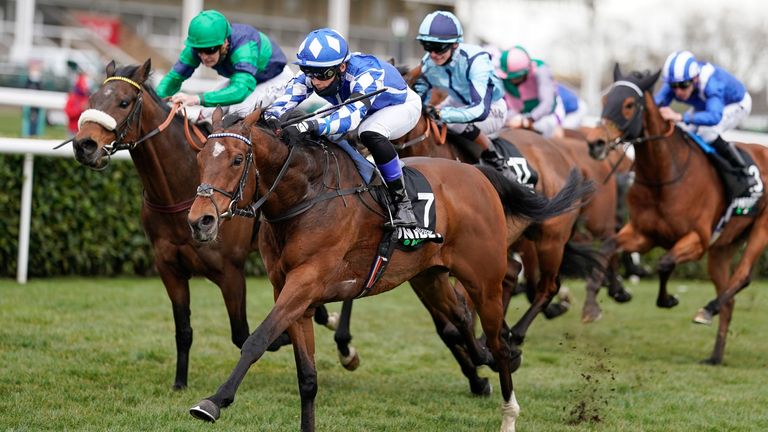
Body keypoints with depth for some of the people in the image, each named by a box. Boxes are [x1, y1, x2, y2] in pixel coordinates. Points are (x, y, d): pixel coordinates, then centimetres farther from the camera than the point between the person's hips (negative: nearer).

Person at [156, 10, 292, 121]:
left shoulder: (244, 47, -42)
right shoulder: (200, 46, -23)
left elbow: (241, 90, -56)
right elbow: (175, 76, -16)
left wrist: (197, 99, -66)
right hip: (242, 79, 6)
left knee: (239, 109, -31)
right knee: (206, 112, -11)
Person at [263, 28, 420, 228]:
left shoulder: (367, 74, -43)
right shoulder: (311, 74, -25)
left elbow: (352, 114, -58)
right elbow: (286, 98, -38)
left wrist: (309, 126, -72)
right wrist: (270, 117, -62)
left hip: (403, 105, -7)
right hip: (368, 114, 7)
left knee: (371, 133, -37)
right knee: (320, 135, -12)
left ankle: (402, 202, -24)